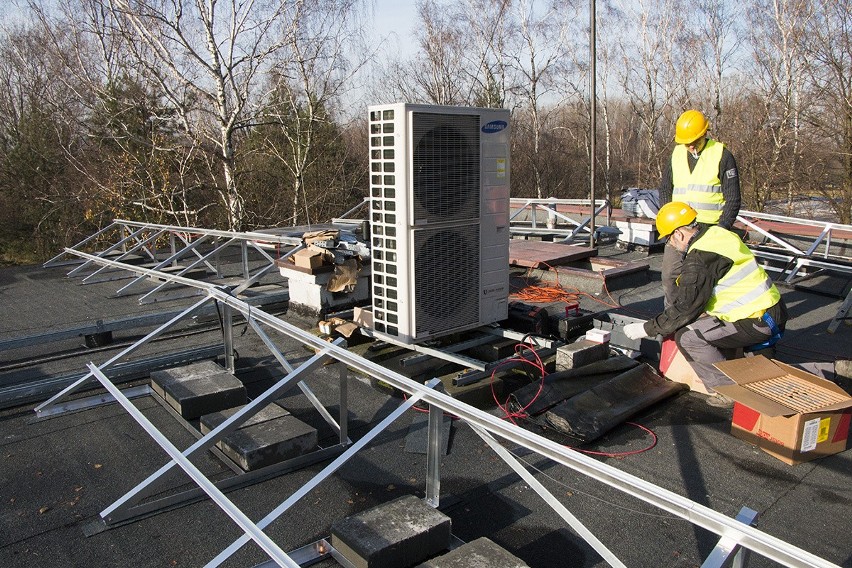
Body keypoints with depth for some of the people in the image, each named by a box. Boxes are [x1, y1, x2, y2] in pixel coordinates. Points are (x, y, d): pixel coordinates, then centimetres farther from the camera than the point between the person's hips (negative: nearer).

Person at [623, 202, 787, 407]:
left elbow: (684, 308, -18)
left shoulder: (699, 259, -20)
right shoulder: (718, 233, 9)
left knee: (686, 336, -13)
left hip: (757, 322, -10)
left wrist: (646, 329, -8)